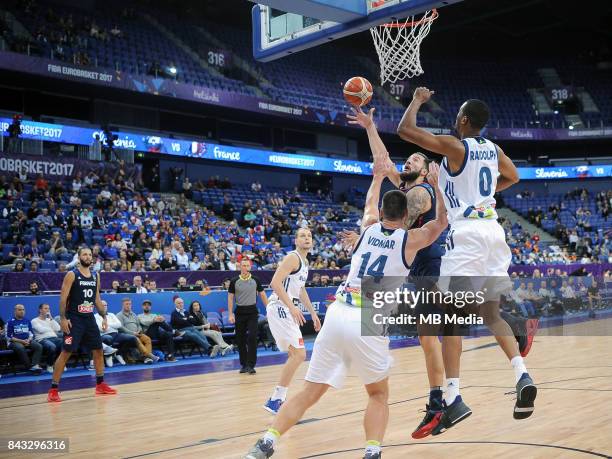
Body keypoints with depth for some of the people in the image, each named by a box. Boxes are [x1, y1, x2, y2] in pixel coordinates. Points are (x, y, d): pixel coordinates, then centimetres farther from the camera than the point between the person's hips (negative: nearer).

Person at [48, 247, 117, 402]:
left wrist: (104, 316, 11)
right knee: (66, 353, -9)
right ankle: (53, 390, -5)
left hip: (89, 318, 6)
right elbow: (63, 298, -12)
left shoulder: (96, 276, 10)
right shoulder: (72, 275, -8)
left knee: (98, 350, 10)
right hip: (74, 319, -6)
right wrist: (63, 318, -19)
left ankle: (100, 385, 22)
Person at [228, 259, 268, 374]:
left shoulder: (255, 280, 2)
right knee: (240, 339, 5)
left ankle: (251, 365, -8)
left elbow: (262, 295, 8)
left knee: (252, 337, -12)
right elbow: (230, 298, 2)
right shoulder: (234, 281, 0)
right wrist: (230, 314, -5)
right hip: (240, 312, 1)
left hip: (252, 311, -1)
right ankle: (243, 364, 18)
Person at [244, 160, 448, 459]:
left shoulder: (368, 227, 16)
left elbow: (370, 203, 40)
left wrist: (379, 176, 55)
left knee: (311, 392, 11)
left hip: (337, 314, 4)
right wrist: (436, 185, 32)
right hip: (369, 323, -3)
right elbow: (442, 221, 25)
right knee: (378, 394, 19)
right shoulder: (411, 240, 6)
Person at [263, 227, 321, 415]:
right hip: (280, 309, -10)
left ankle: (278, 399, 21)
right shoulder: (293, 257, -13)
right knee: (299, 354, -15)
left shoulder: (305, 262, 18)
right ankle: (275, 401, -11)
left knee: (296, 355, 15)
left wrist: (313, 312, 29)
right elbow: (275, 282, -24)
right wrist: (292, 307, -32)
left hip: (287, 310, 10)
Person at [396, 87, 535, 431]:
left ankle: (453, 399, -12)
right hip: (493, 229, 7)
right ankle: (523, 376, -3)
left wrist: (418, 100, 9)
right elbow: (513, 177, 33)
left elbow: (405, 129, -8)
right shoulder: (494, 149, 14)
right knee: (492, 313, 15)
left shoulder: (454, 146, -7)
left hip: (466, 232, -7)